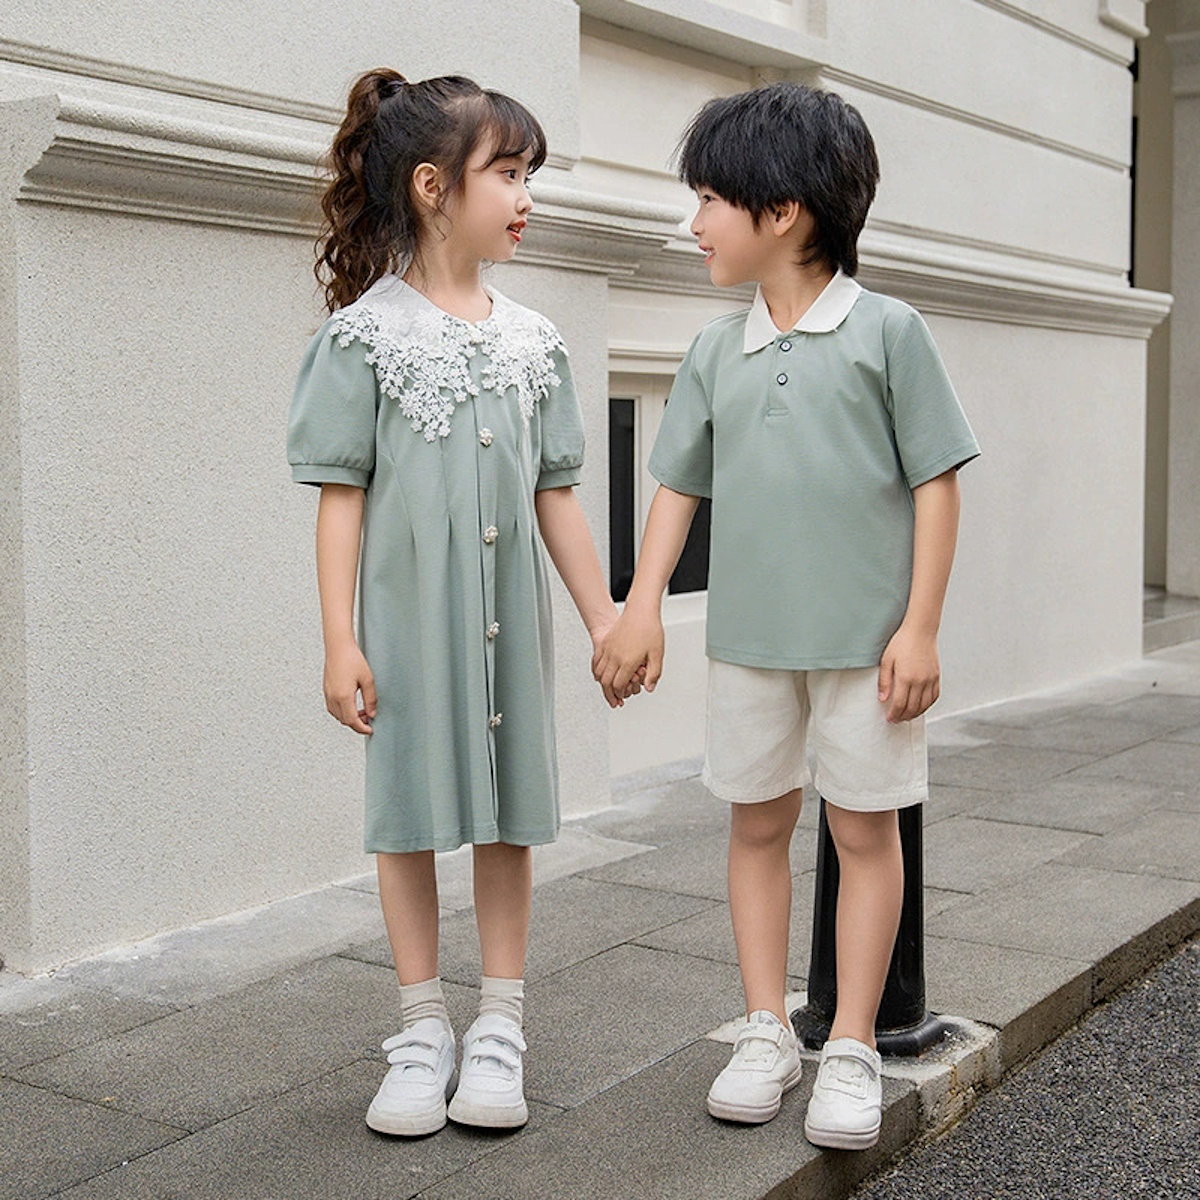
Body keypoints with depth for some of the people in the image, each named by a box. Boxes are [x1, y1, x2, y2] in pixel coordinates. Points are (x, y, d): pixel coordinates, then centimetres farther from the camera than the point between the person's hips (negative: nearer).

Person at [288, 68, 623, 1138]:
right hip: (409, 612, -3)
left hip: (509, 614, 4)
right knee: (412, 813, 5)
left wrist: (605, 617, 9)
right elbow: (343, 494, -6)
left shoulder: (530, 340, 7)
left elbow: (555, 493, 11)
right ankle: (422, 1032, 19)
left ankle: (499, 1031, 19)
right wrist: (340, 641, -10)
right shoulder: (369, 332, -4)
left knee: (509, 812, 7)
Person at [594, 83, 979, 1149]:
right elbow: (680, 483, 12)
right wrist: (643, 605, 4)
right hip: (748, 636, 4)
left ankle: (853, 1048, 16)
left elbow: (936, 481, -5)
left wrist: (920, 626, -9)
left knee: (865, 829, 5)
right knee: (758, 823, 10)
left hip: (865, 638, -4)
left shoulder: (886, 331, -6)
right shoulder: (715, 352, 7)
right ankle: (768, 1031, 24)